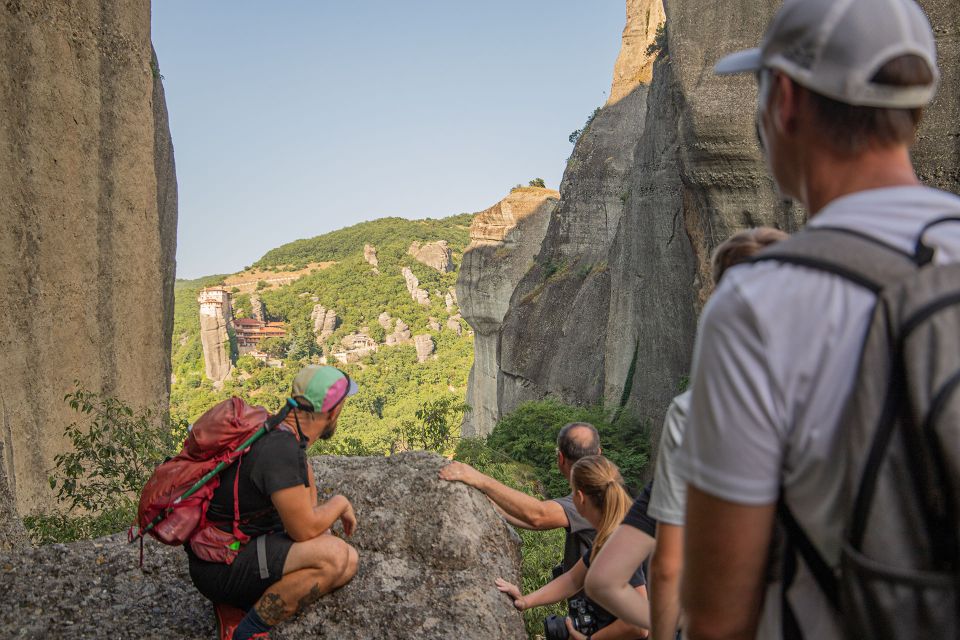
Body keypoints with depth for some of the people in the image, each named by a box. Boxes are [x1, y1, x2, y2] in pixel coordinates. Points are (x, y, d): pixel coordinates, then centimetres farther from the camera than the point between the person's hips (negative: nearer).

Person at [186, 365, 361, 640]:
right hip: (220, 568, -10)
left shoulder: (284, 430, 3)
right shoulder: (280, 447, -27)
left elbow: (307, 480, 25)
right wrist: (340, 503, -7)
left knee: (349, 563, 3)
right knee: (334, 556, -27)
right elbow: (304, 530, -25)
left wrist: (319, 522, 13)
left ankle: (238, 603, 9)